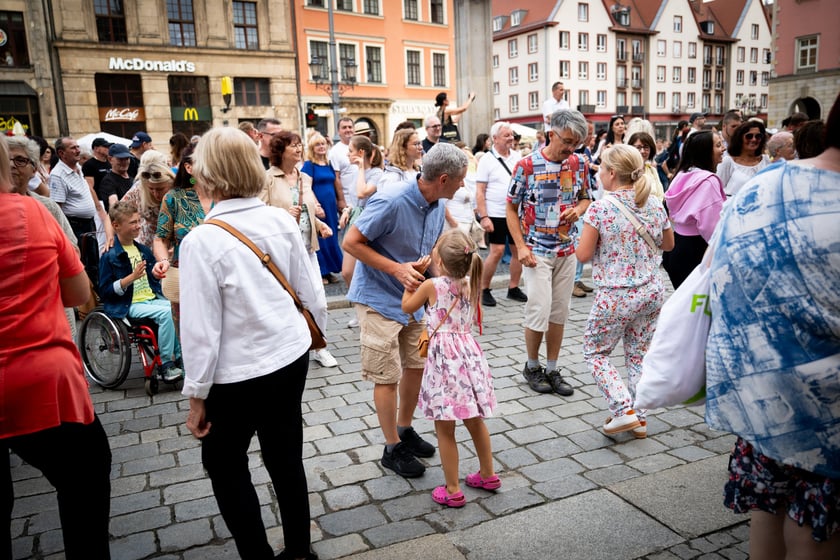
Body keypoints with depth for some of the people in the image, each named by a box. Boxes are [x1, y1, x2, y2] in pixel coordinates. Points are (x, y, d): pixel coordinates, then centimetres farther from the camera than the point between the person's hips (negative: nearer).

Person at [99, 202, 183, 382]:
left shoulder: (143, 250, 15)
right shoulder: (110, 256, -5)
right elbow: (104, 292, -10)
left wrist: (158, 272, 5)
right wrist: (132, 277, -20)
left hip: (153, 299, 6)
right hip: (129, 305, -6)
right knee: (165, 312, -31)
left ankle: (179, 357, -9)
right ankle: (166, 364, -22)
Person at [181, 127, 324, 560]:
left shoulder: (202, 240, -19)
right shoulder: (282, 221, -5)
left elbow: (201, 327, -16)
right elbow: (311, 291, 2)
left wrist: (197, 394, -5)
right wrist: (314, 333, 20)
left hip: (238, 374, -5)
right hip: (291, 358, 5)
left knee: (225, 467, 16)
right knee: (286, 459, 18)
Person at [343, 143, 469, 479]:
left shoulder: (439, 206, -1)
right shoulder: (391, 201, -25)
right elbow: (351, 242, -20)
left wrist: (427, 263, -8)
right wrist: (397, 269, -27)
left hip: (413, 298, 8)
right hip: (379, 299, -7)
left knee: (416, 365, 14)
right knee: (387, 376, 1)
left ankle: (404, 430, 35)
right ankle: (393, 448, 18)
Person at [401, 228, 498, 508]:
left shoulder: (431, 286, -13)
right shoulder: (471, 283, 1)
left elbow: (407, 307, 3)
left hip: (443, 359, -6)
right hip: (469, 355, 6)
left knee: (445, 430, 7)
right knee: (475, 421, 22)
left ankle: (453, 491, 16)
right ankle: (488, 475, 36)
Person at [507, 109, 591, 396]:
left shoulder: (579, 164, 1)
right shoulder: (527, 165, -11)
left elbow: (585, 198, 15)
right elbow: (511, 208, -5)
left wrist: (578, 209, -9)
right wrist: (521, 246, -13)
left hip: (567, 249, 4)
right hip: (536, 251, -4)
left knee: (559, 312, 9)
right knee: (539, 310, -6)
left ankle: (552, 369, 23)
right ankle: (532, 366, 18)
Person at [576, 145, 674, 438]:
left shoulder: (600, 208, -16)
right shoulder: (654, 204, 1)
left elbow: (583, 254, -13)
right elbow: (669, 244, 14)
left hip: (615, 296, -6)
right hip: (652, 292, 6)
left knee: (595, 352, 13)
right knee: (638, 354, 18)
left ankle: (623, 409, 2)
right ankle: (639, 419, 22)